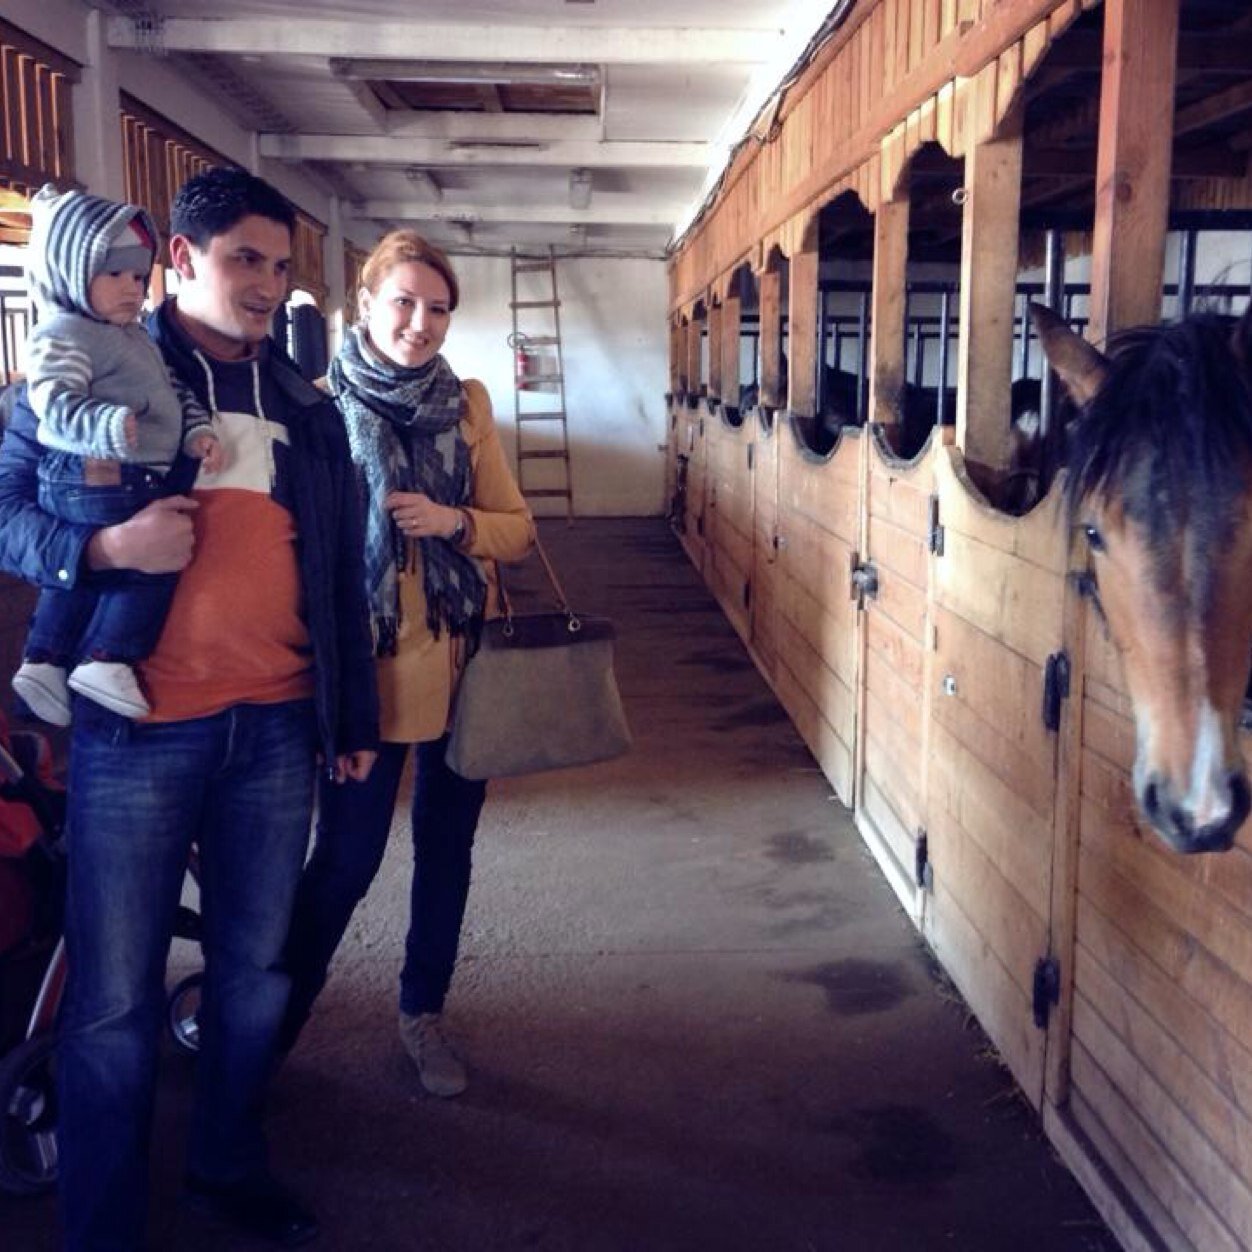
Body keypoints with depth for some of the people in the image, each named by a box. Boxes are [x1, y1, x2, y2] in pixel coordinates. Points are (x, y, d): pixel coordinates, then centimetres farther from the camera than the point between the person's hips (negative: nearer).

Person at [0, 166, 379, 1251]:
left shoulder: (309, 411, 13)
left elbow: (340, 579, 15)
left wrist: (355, 718, 14)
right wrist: (107, 545, -20)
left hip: (279, 727, 4)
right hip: (135, 728, -4)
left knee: (256, 968, 14)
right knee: (116, 998, 3)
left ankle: (231, 1164, 36)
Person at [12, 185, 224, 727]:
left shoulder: (136, 339, 20)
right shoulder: (64, 337, -11)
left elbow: (173, 391, 24)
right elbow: (55, 402, -23)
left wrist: (197, 430, 6)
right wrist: (108, 426, -41)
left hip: (134, 482, 11)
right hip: (96, 480, -11)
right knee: (150, 560, -12)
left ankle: (45, 659, 24)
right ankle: (105, 658, -9)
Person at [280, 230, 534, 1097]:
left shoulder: (468, 402, 4)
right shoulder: (323, 400, -5)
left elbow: (518, 528, 4)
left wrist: (454, 521, -15)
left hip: (463, 660, 4)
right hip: (368, 665, -3)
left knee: (446, 845, 14)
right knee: (347, 855, 2)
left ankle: (424, 1012, 33)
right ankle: (283, 1010, 27)